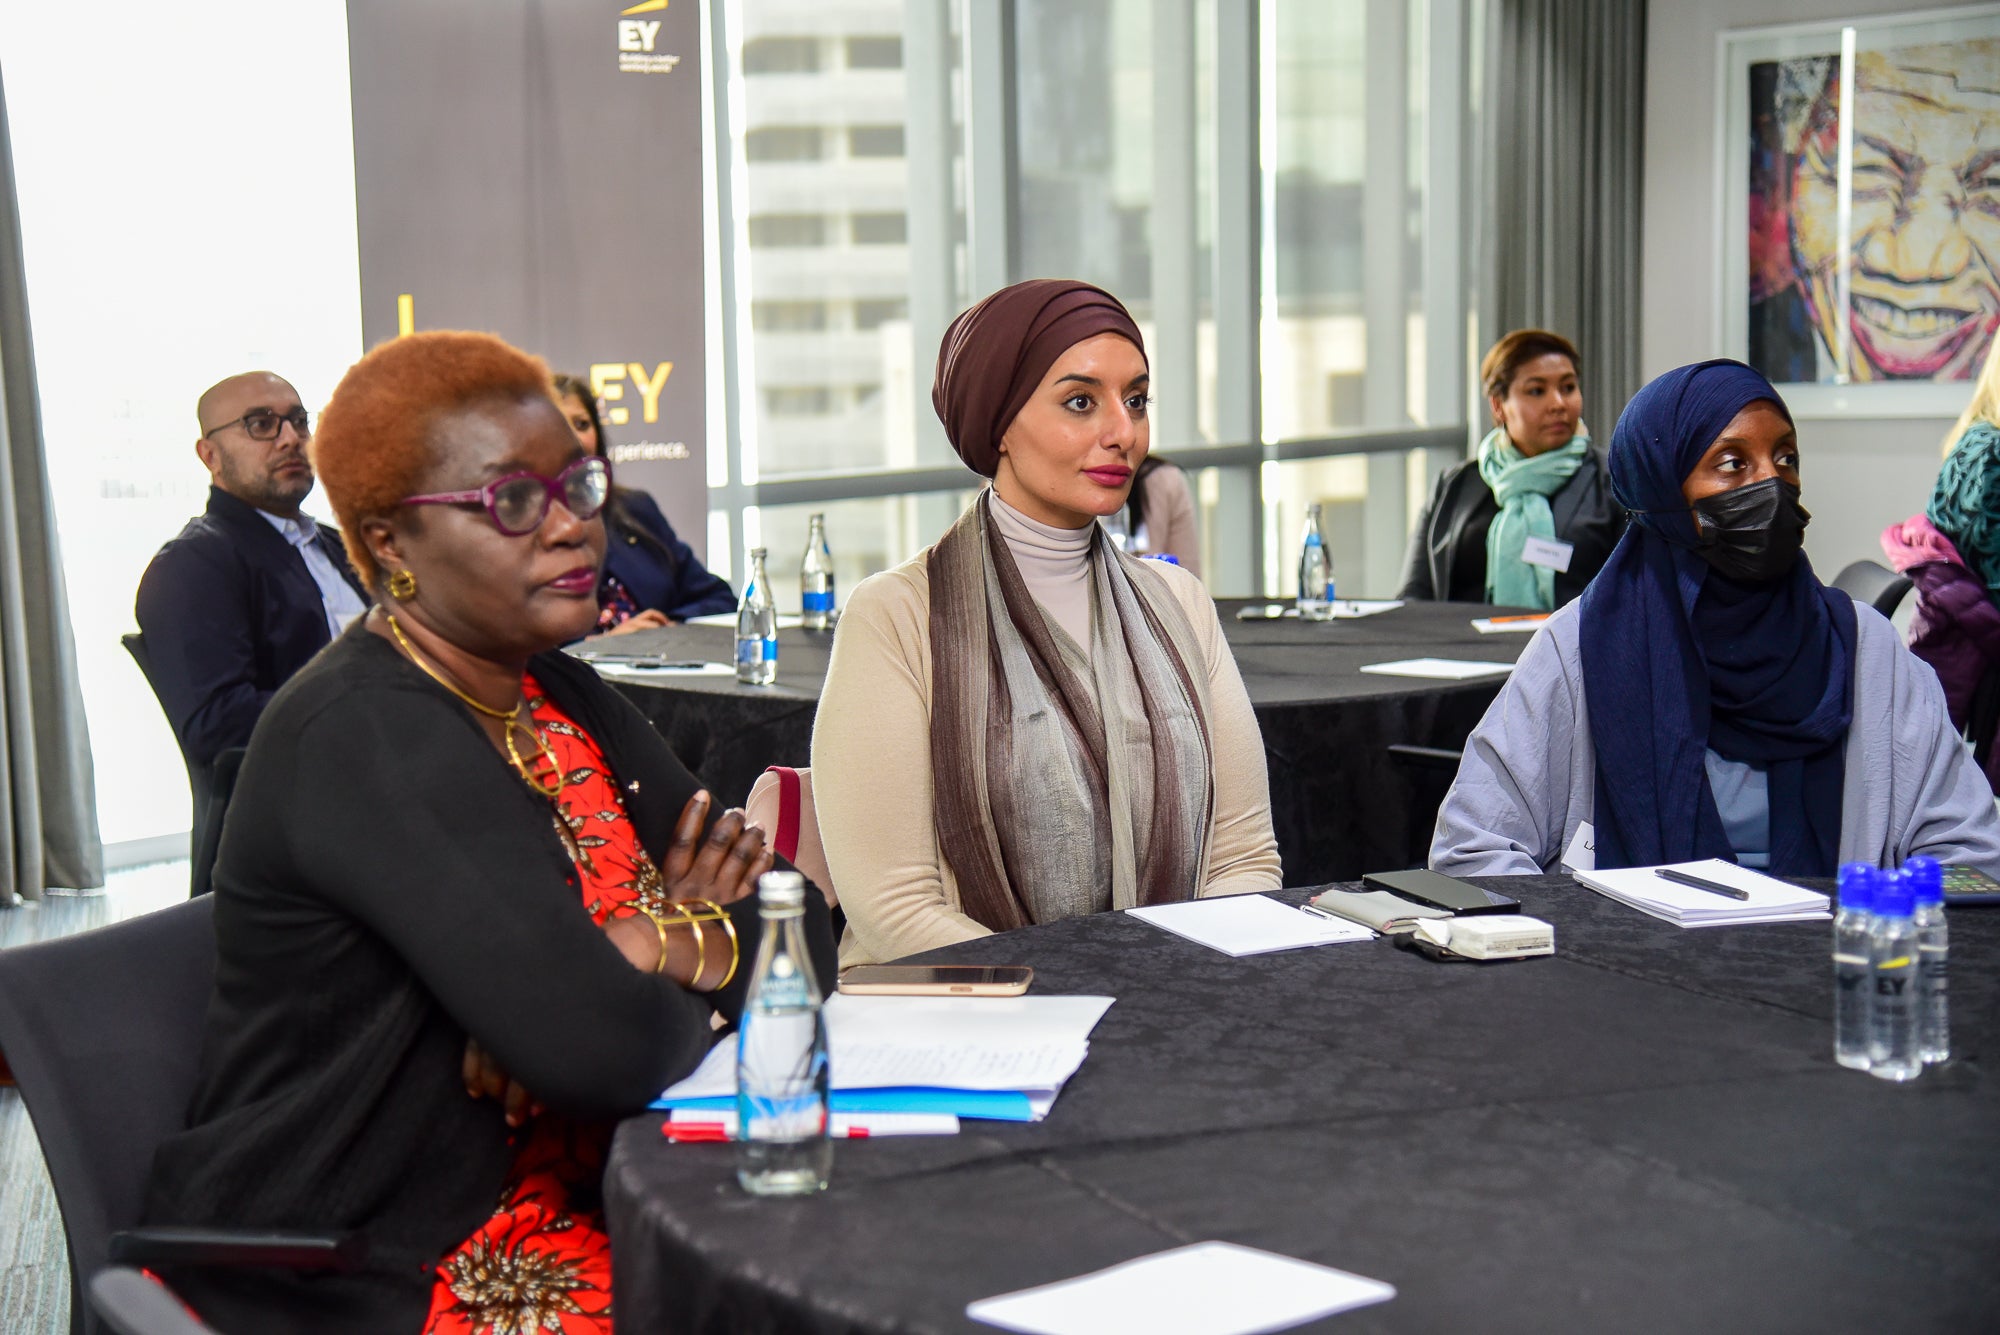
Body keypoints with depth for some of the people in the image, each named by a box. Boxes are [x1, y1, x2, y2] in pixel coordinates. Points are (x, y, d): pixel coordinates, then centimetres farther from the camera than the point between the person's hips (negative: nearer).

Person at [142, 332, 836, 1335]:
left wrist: (656, 948, -12)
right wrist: (687, 982, -5)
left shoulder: (561, 699, 8)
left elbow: (802, 938, 6)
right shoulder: (365, 742, -18)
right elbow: (608, 1051, -26)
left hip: (563, 1226, 8)